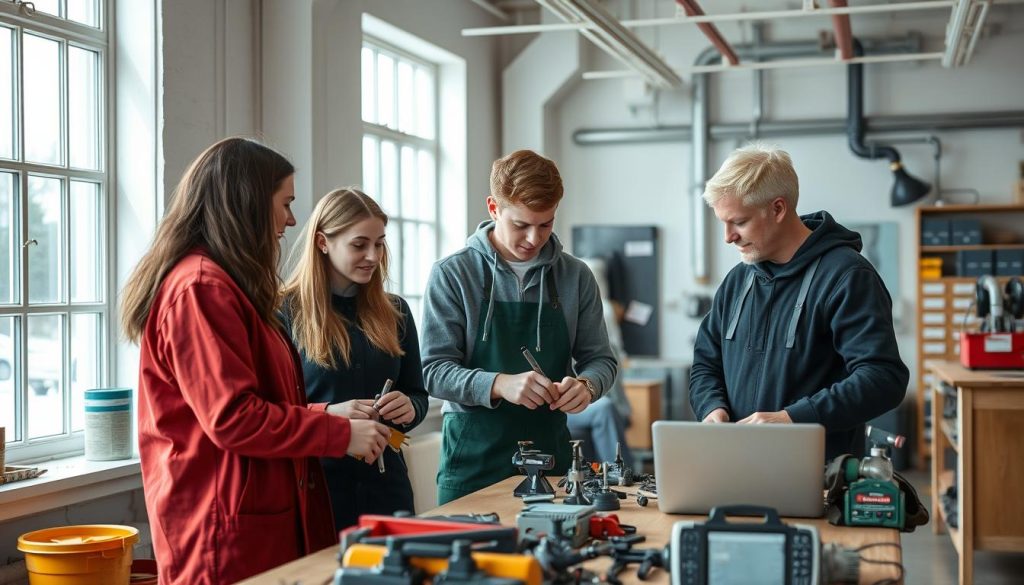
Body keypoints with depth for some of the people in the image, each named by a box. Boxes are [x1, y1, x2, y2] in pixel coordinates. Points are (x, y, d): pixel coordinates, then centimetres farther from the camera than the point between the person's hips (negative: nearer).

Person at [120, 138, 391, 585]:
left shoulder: (223, 285, 17)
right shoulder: (201, 288, -16)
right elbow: (233, 418, -21)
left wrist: (329, 413, 9)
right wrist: (340, 434, -13)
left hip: (260, 523, 10)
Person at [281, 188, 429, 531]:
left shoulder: (394, 311, 9)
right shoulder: (287, 311, -5)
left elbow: (418, 394, 15)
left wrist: (409, 409, -8)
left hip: (385, 486, 4)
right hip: (315, 488, -4)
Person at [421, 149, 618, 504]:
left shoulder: (575, 277, 5)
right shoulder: (452, 275, -4)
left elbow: (600, 359, 9)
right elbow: (435, 371, -8)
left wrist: (586, 384, -14)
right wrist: (500, 384, -25)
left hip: (550, 451, 3)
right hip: (474, 460, -2)